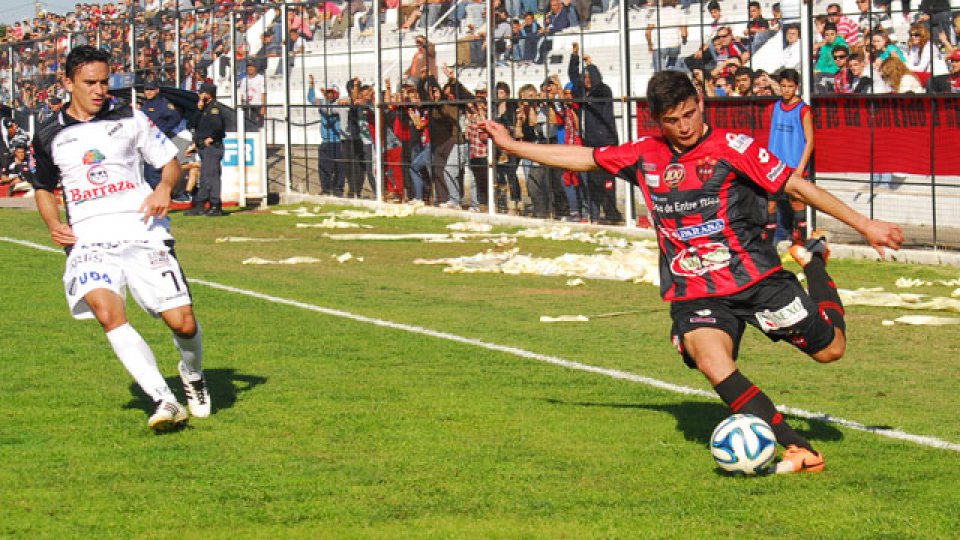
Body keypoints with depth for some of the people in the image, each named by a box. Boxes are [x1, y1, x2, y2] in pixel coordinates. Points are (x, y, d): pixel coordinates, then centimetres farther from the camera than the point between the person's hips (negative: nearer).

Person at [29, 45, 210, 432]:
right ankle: (165, 401, -32)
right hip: (90, 240, 0)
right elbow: (43, 187, 26)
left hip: (143, 233, 0)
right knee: (107, 312, -29)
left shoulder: (129, 119, 7)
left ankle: (193, 376, 30)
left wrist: (164, 188, -8)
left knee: (183, 323, -8)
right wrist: (54, 225, 7)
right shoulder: (49, 137, 10)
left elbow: (170, 161, 14)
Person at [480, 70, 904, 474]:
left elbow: (797, 186, -4)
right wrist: (511, 145, 23)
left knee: (830, 349, 0)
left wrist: (864, 225, -5)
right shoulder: (644, 156, 7)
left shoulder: (732, 148, -6)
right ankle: (799, 450, -28)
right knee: (712, 363, -29)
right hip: (694, 293, 2)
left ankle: (814, 262, 31)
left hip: (755, 276, -2)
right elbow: (582, 158, 19)